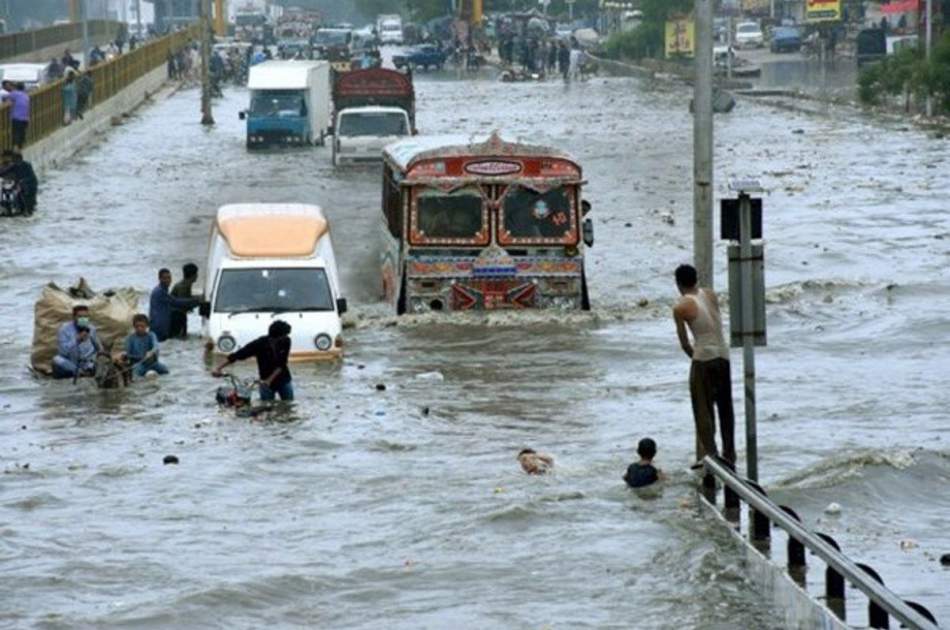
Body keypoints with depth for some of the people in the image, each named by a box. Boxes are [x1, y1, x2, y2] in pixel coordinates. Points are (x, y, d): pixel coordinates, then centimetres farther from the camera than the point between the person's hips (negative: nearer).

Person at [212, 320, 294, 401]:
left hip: (284, 381, 2)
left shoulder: (286, 341, -17)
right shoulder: (259, 343, -21)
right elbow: (237, 355, -19)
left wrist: (269, 380, -30)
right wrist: (219, 368, -24)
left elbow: (281, 364, -19)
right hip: (266, 383, -2)